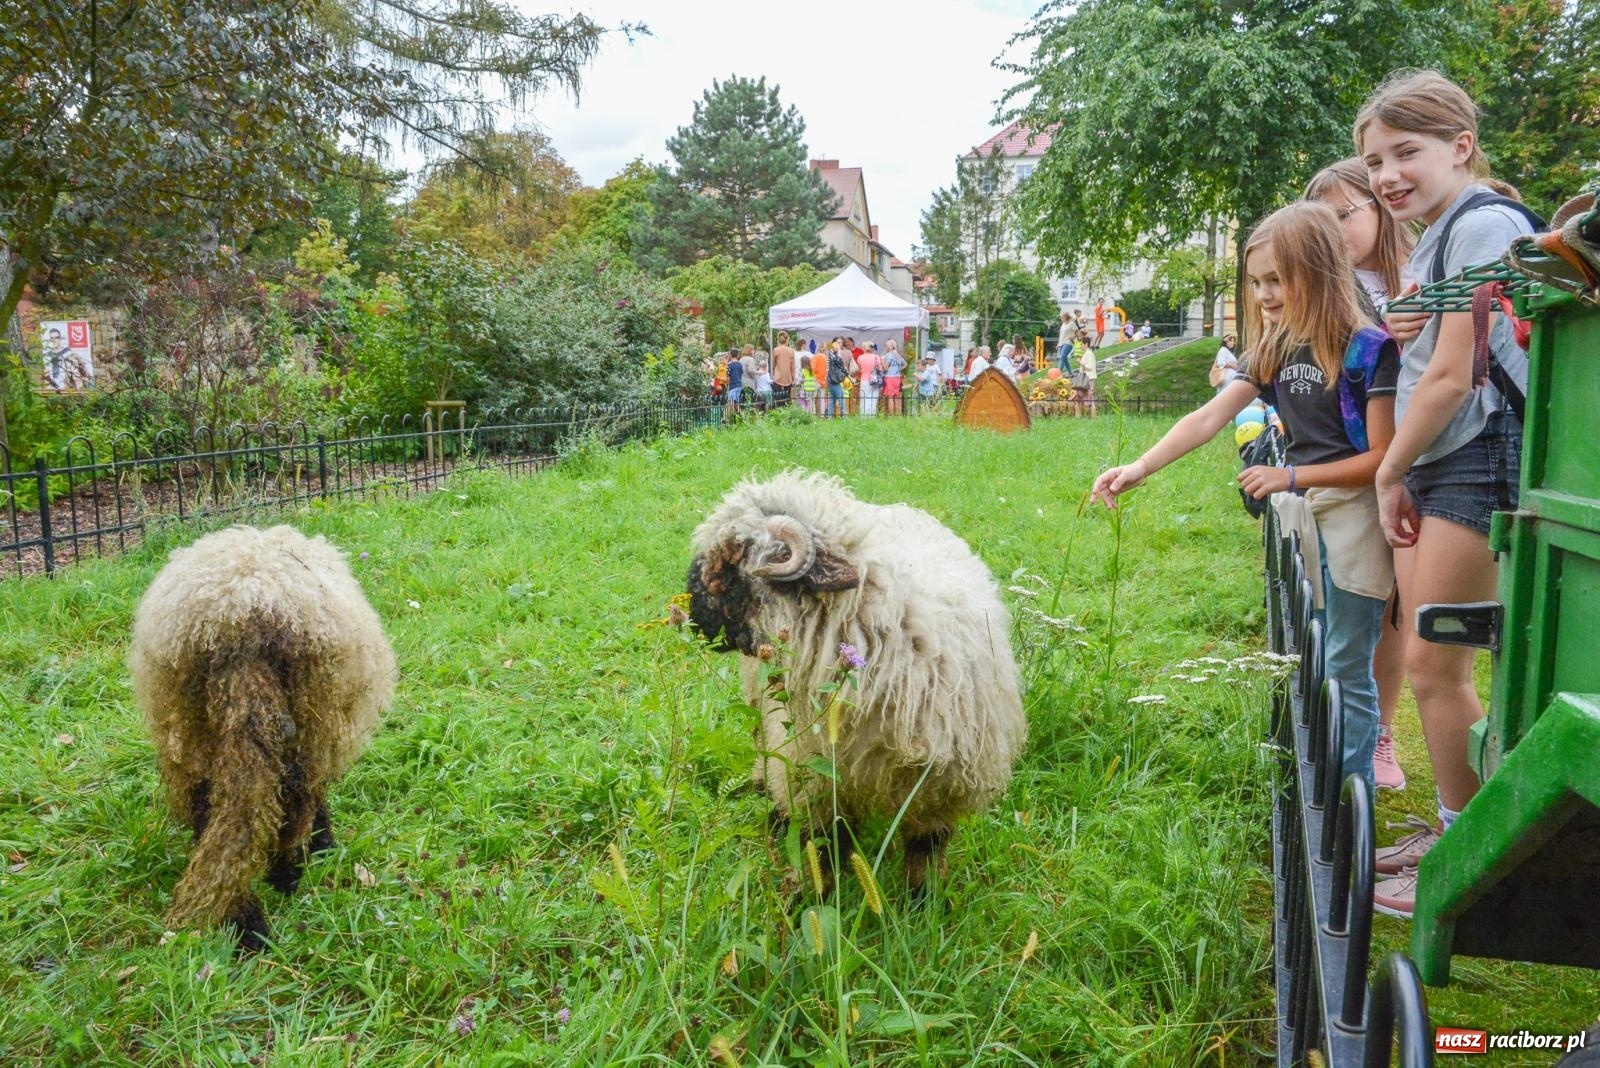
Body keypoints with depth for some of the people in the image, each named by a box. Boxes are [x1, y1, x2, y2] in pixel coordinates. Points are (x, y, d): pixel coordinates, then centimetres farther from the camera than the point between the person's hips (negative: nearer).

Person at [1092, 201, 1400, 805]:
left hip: (1351, 522, -6)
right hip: (1300, 520, 7)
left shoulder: (1368, 348, -13)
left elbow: (1380, 456, -14)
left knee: (1346, 671, 0)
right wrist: (1139, 468, -14)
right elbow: (1208, 419, -3)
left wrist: (1291, 476, -16)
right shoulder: (1275, 351, 5)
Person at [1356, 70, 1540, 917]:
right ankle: (1450, 830, 27)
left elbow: (1451, 378, -16)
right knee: (1429, 663, 14)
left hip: (1479, 459, -10)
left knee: (1434, 667, -6)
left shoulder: (1482, 224, -12)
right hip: (1436, 466, 10)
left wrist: (1387, 471, -7)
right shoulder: (1436, 237, 19)